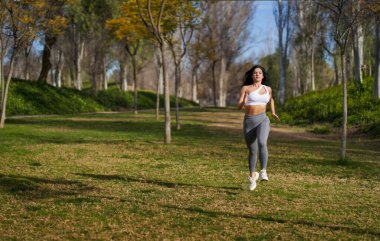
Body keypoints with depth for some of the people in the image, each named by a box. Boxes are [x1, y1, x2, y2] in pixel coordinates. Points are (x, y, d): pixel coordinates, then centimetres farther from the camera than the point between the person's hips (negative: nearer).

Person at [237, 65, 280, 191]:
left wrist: (273, 113, 20)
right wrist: (244, 102, -29)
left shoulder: (267, 89, 9)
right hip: (249, 122, 0)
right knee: (252, 151, 11)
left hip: (263, 120, 0)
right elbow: (239, 106, -7)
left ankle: (263, 172, -27)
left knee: (262, 143, -31)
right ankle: (252, 176, 35)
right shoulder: (245, 88, 0)